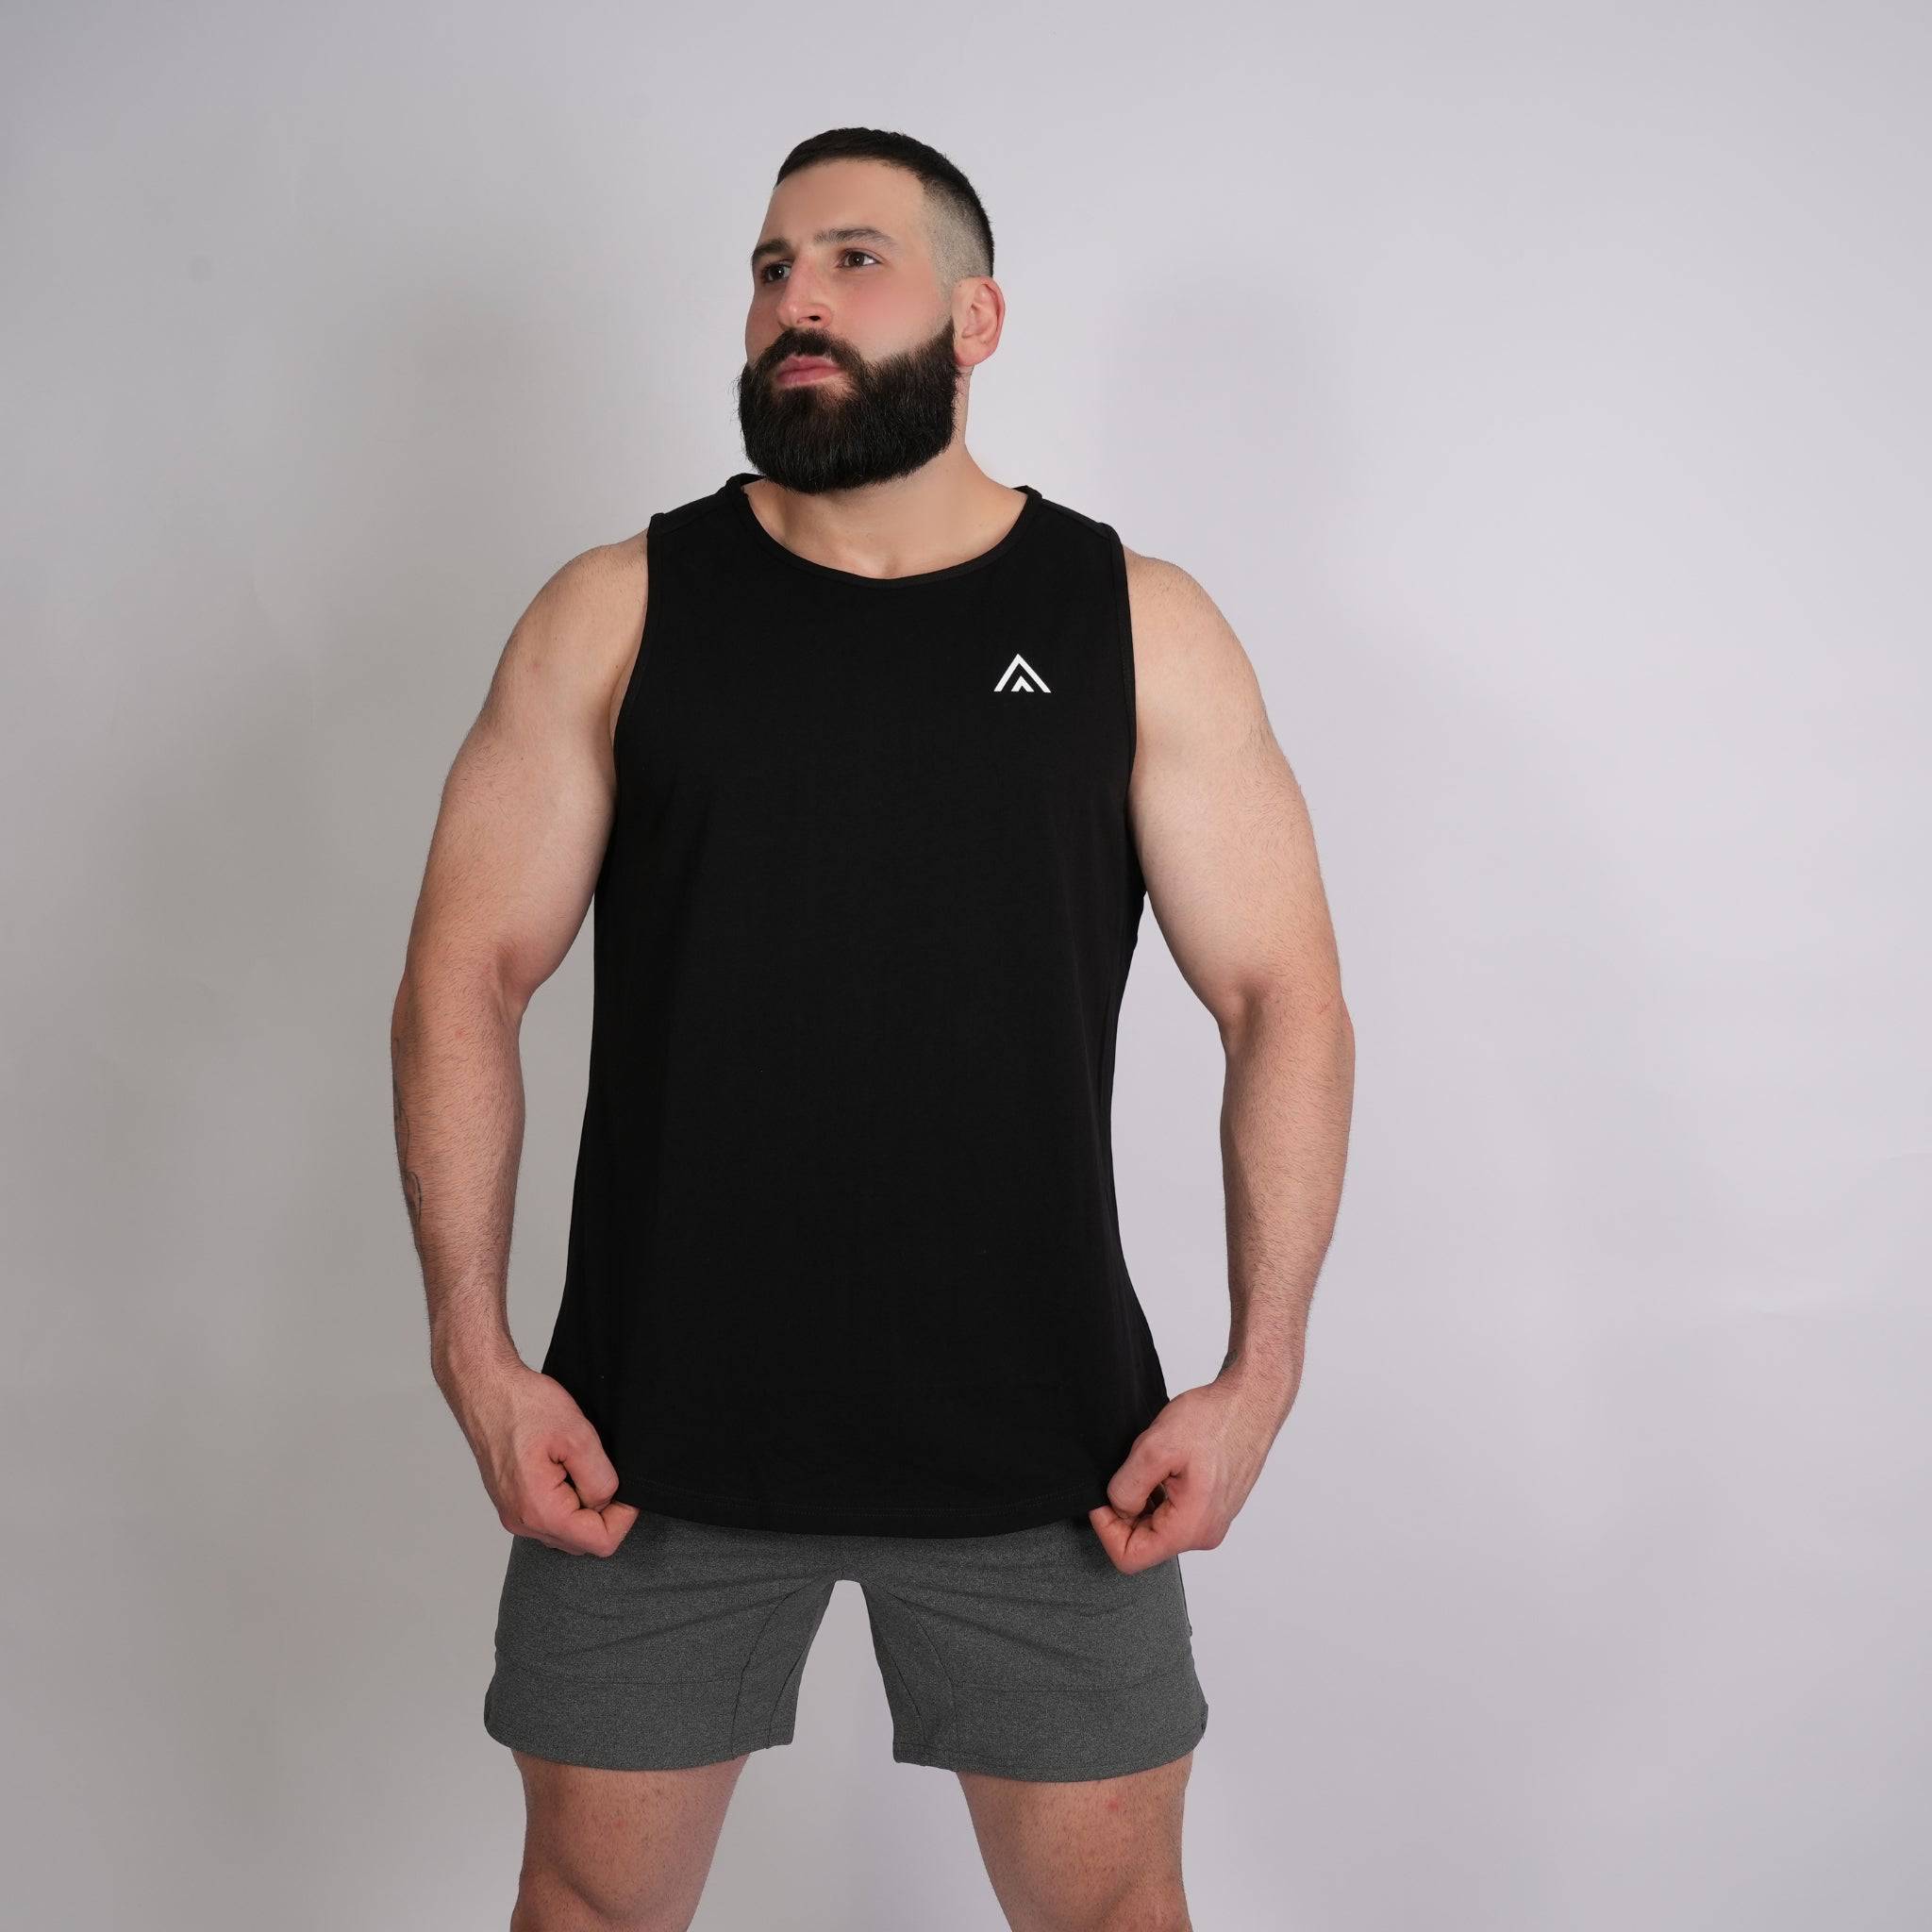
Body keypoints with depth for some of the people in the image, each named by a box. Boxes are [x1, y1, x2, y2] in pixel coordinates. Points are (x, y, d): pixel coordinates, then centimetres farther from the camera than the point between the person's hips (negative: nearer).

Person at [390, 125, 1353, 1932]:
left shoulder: (1138, 627, 1)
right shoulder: (615, 615, 2)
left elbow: (1286, 1001, 0)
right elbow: (463, 980, 1)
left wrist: (1258, 1376, -7)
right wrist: (476, 1355, -6)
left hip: (1039, 1442, 0)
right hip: (653, 1431, 1)